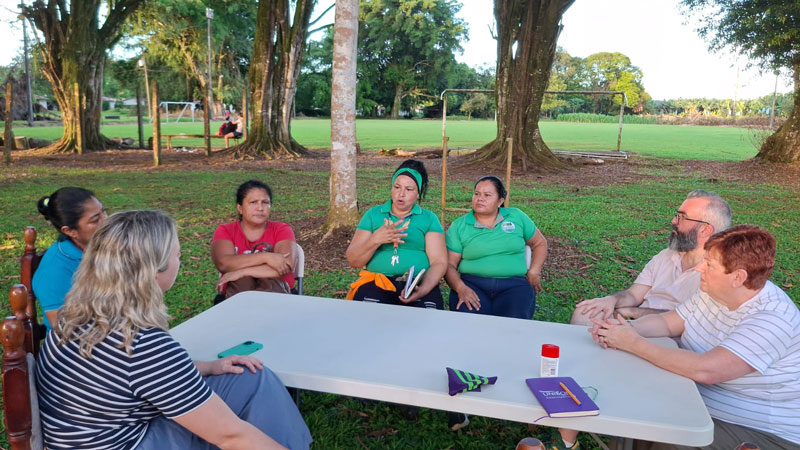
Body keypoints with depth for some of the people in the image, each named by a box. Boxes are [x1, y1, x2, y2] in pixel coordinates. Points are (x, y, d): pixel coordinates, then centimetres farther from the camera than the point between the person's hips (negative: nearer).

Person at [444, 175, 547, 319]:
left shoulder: (517, 217, 14)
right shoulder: (459, 226, 9)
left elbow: (540, 243, 26)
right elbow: (449, 264, 3)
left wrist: (534, 272, 10)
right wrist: (460, 288, -16)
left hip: (514, 284, 1)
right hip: (472, 283, -1)